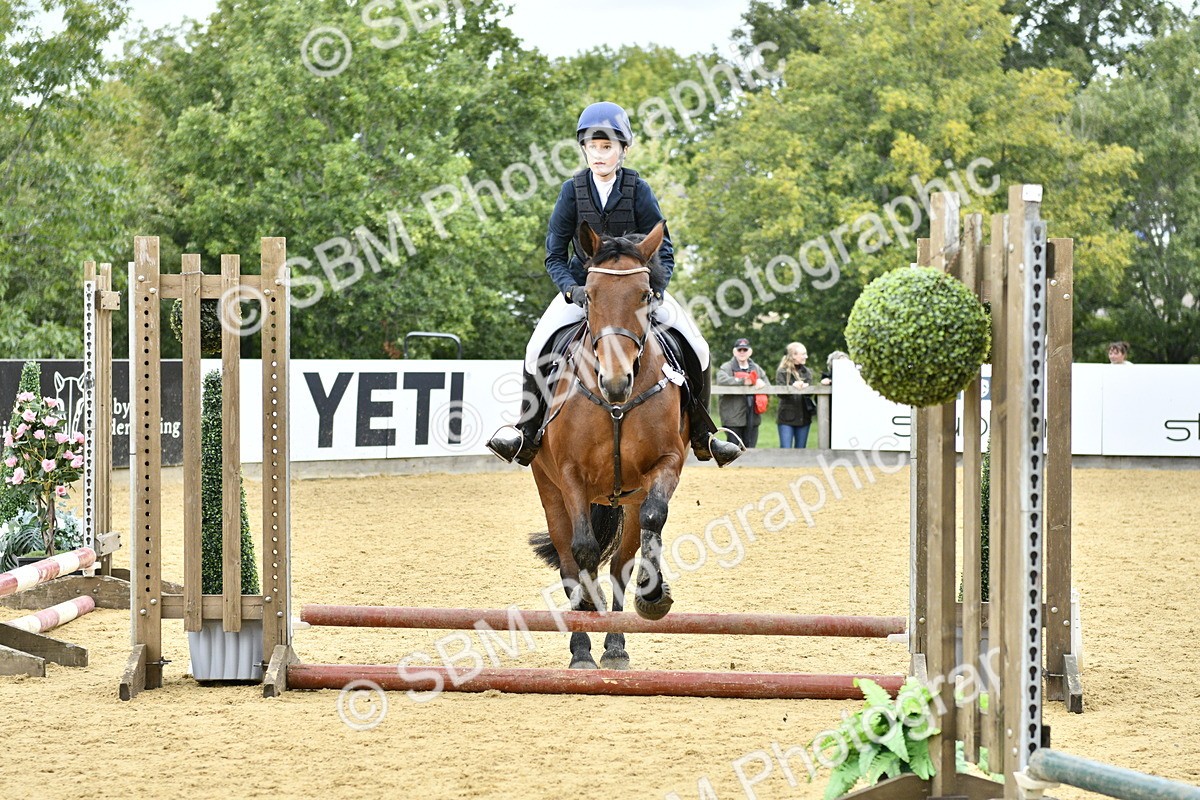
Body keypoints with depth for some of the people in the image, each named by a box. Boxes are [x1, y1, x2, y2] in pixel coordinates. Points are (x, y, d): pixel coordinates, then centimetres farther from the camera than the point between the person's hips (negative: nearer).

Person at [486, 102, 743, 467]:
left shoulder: (638, 190, -9)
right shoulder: (573, 190, -7)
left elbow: (663, 251, -5)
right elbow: (554, 255, -3)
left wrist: (654, 289, -23)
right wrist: (572, 290, -21)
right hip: (582, 283, 0)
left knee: (695, 348, -14)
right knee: (538, 345, -23)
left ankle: (701, 434, 2)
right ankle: (527, 432, -11)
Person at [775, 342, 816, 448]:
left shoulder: (807, 372, 12)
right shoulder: (782, 372, -1)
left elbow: (810, 392, 2)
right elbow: (780, 393, -13)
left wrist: (805, 387, -22)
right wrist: (793, 387, -31)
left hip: (803, 418, 4)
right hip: (786, 418, -4)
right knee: (785, 451, -9)